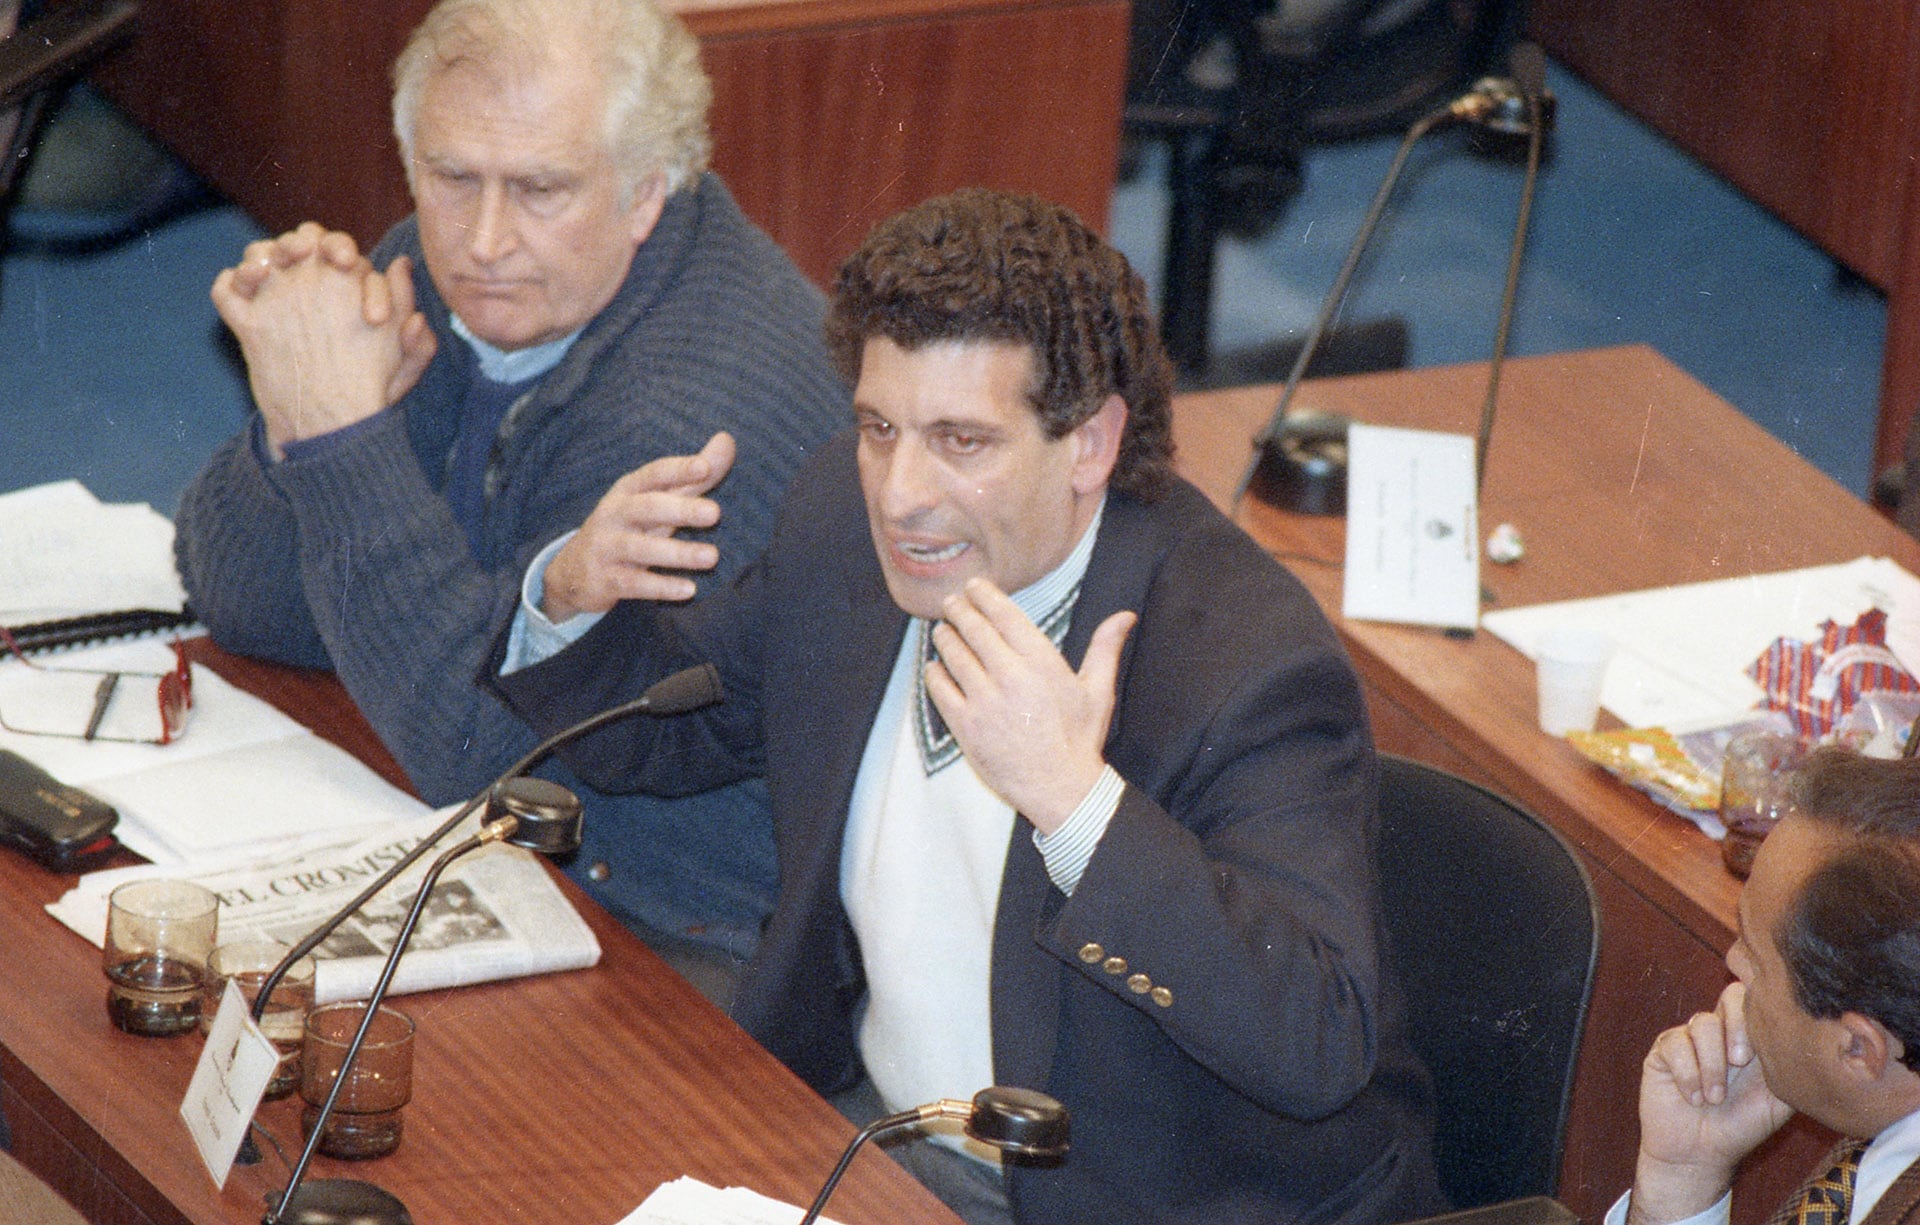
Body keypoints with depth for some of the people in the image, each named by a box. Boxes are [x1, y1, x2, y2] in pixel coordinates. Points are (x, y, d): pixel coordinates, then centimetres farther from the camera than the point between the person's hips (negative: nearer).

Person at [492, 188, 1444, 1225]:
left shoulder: (1250, 667, -25)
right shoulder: (848, 519, -3)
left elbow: (1321, 1051, -34)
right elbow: (656, 728, 15)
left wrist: (1072, 798, -42)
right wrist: (575, 595, -8)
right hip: (875, 1133, 6)